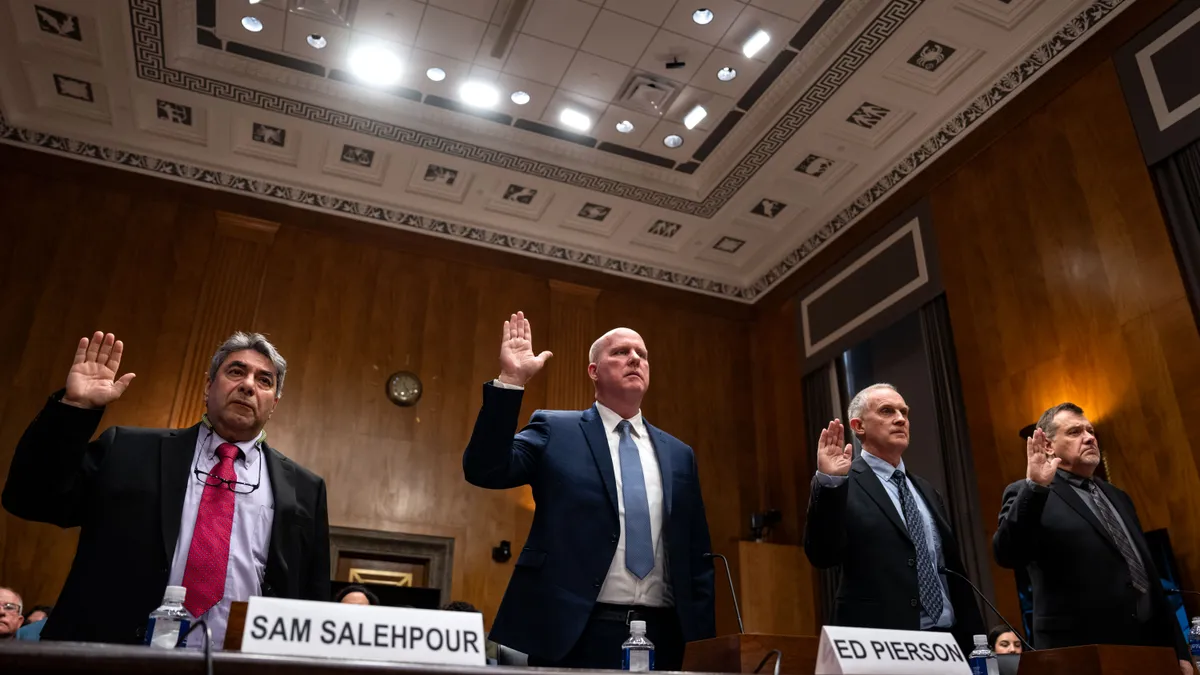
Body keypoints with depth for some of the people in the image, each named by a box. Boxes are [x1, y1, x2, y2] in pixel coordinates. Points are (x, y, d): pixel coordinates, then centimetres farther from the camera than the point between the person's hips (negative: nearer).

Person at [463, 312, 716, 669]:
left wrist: (703, 640, 6)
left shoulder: (678, 454, 13)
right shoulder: (555, 430, 4)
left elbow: (696, 555, 13)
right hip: (574, 635, -3)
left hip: (661, 635, 4)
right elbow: (485, 471, -10)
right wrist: (510, 380, -16)